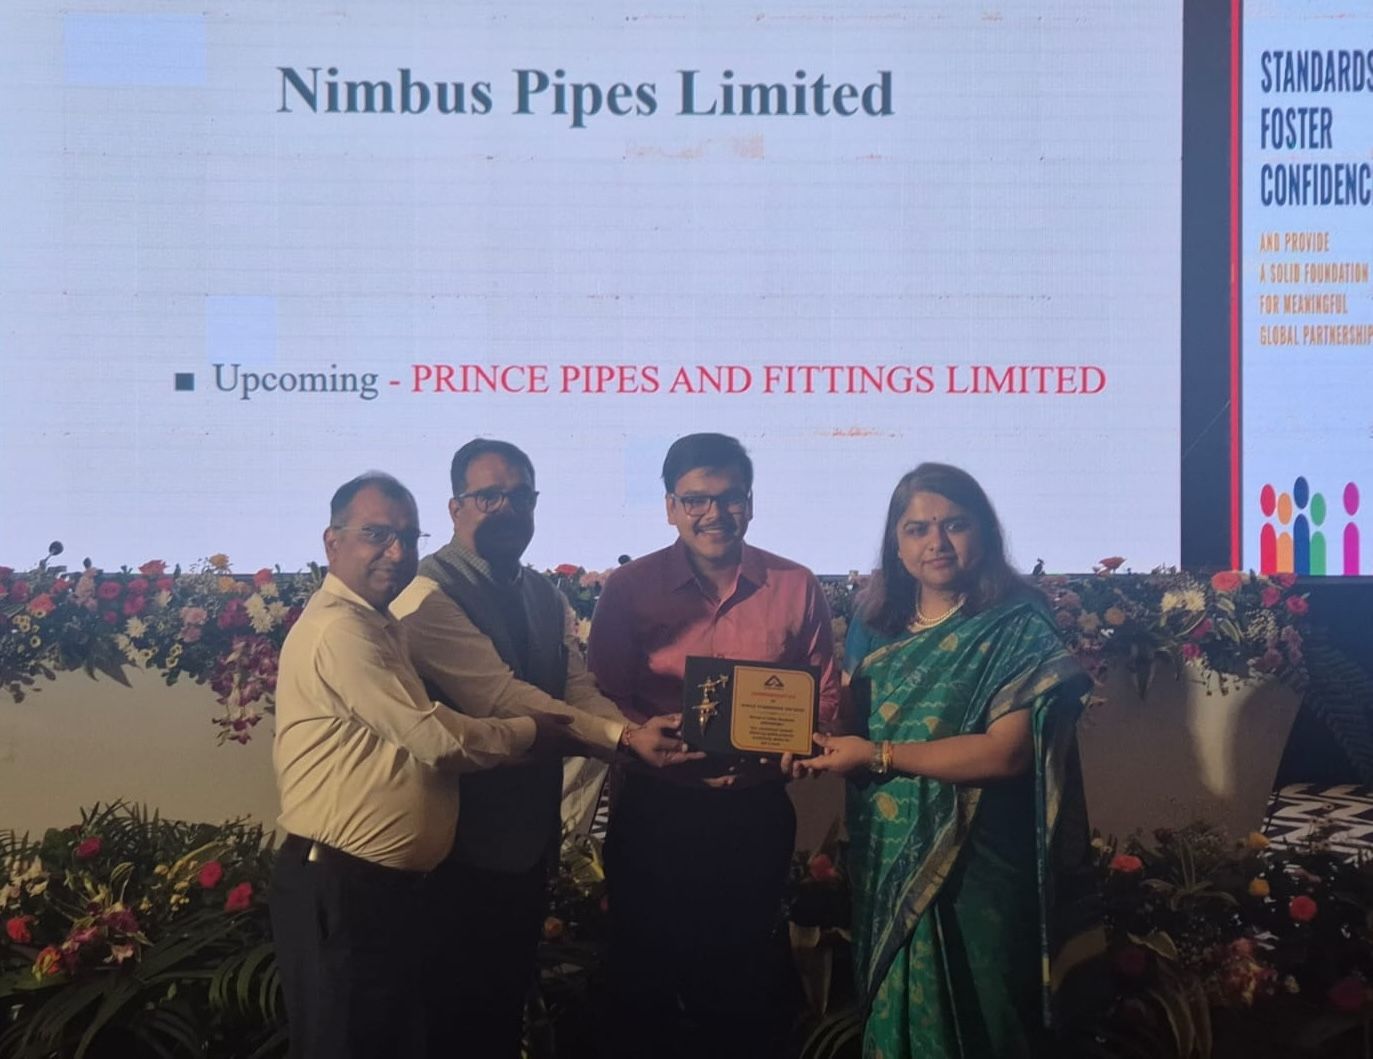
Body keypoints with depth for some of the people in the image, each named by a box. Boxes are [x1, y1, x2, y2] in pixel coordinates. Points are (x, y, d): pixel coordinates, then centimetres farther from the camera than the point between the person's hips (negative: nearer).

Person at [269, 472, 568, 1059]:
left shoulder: (374, 626, 16)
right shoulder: (339, 629, -18)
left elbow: (415, 734, 18)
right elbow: (436, 739, -18)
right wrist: (530, 732, -3)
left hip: (390, 884, 10)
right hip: (340, 890, -10)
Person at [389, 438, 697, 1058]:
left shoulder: (546, 598, 10)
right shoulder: (429, 596, -17)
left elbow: (581, 694, -3)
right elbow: (505, 700, -26)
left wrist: (644, 736, -25)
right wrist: (625, 739, -33)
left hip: (530, 838, 7)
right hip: (462, 845, -7)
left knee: (508, 1002, 18)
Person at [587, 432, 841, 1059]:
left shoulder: (796, 588, 1)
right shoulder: (628, 590, -1)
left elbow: (824, 696, 6)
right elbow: (602, 699, -2)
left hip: (756, 812, 1)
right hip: (654, 811, -1)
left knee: (745, 984, 12)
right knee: (644, 978, 10)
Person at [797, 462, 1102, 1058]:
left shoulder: (1017, 628, -8)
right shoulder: (873, 631, 8)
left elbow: (1008, 751, -19)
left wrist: (879, 756, -19)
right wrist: (816, 749, -5)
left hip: (977, 874, -5)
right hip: (887, 868, 5)